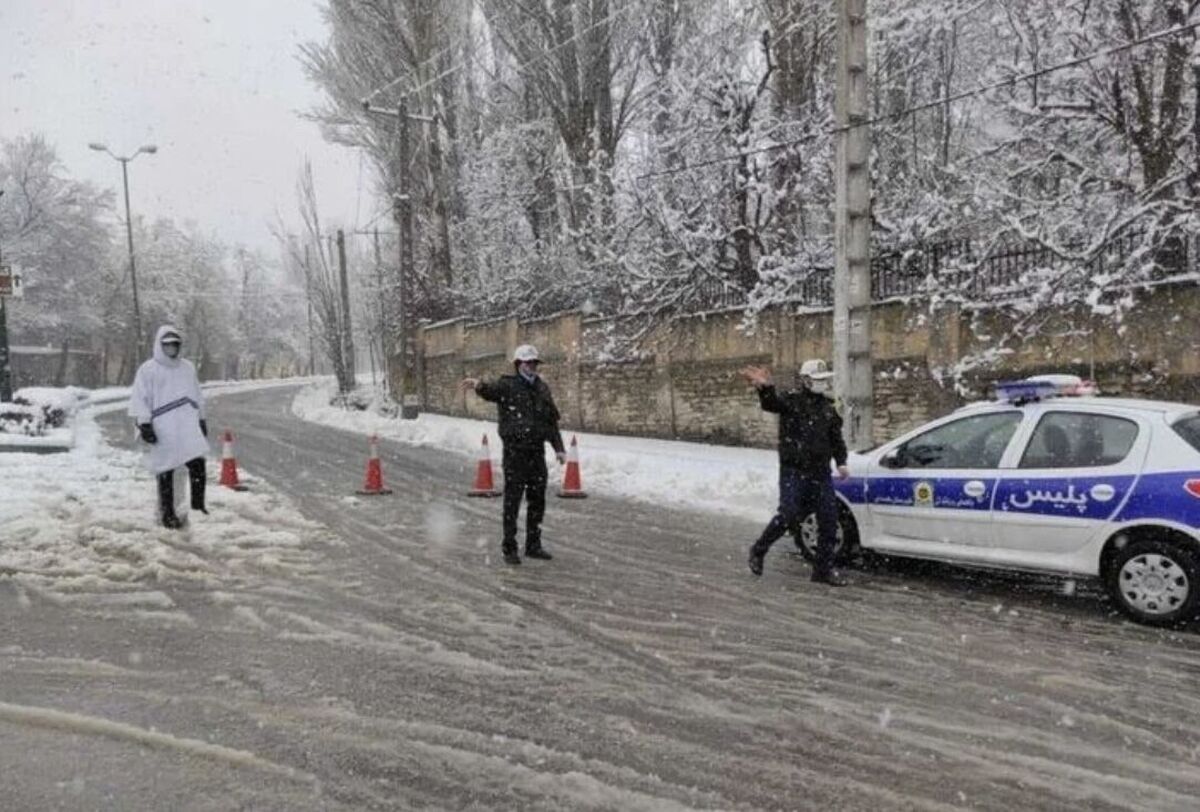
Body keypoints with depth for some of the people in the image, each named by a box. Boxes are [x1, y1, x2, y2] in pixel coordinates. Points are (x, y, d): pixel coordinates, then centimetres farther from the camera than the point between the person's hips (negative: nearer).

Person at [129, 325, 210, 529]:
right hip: (163, 431, -4)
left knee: (198, 467, -4)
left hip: (189, 428, 4)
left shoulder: (187, 367, 16)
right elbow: (139, 400, -4)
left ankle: (198, 507, 8)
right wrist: (144, 424, -12)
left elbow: (197, 396, 24)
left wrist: (201, 419, 22)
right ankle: (167, 514, 12)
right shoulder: (148, 370, 0)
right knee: (166, 473, 1)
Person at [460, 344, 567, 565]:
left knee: (537, 501, 12)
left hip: (537, 452, 6)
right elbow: (491, 391, -29)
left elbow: (552, 420, 21)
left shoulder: (542, 388, 13)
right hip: (515, 452, -6)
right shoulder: (508, 385, -5)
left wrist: (559, 448, 18)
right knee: (512, 501, 0)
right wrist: (479, 385, -53)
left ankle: (533, 545, 25)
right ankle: (509, 548, 10)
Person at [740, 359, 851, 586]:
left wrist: (841, 462, 5)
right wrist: (765, 387, -50)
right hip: (794, 472, -6)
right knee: (788, 515, -13)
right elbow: (771, 403, -28)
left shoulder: (827, 408, 13)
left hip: (821, 473, 6)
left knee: (828, 520, 5)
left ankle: (824, 569, 17)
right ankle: (758, 550, 12)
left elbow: (836, 438, 20)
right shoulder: (791, 400, -6)